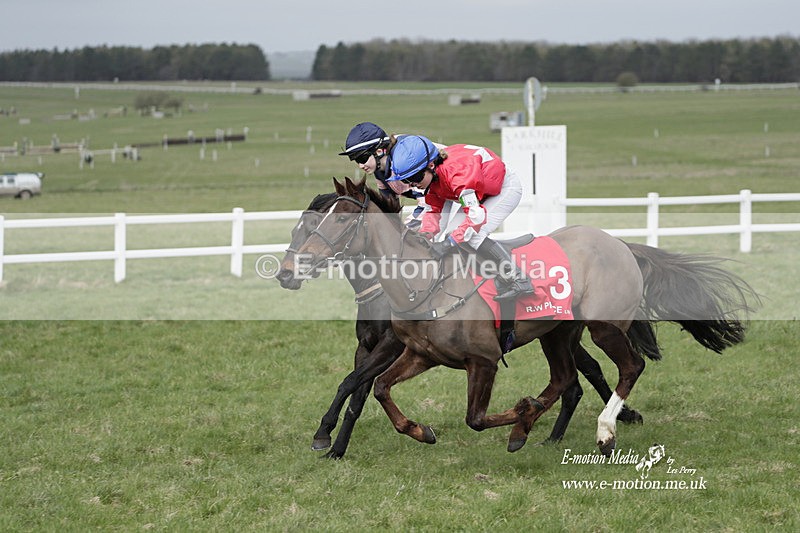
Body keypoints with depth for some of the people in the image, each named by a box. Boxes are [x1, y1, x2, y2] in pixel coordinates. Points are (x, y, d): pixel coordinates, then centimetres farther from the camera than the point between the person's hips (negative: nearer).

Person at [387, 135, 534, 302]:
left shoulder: (457, 172, -39)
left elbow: (476, 215, -45)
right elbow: (433, 210, -5)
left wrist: (449, 243, -45)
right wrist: (424, 235, -25)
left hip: (507, 189, -9)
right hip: (483, 194, 9)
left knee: (473, 236, -22)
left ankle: (519, 280, -15)